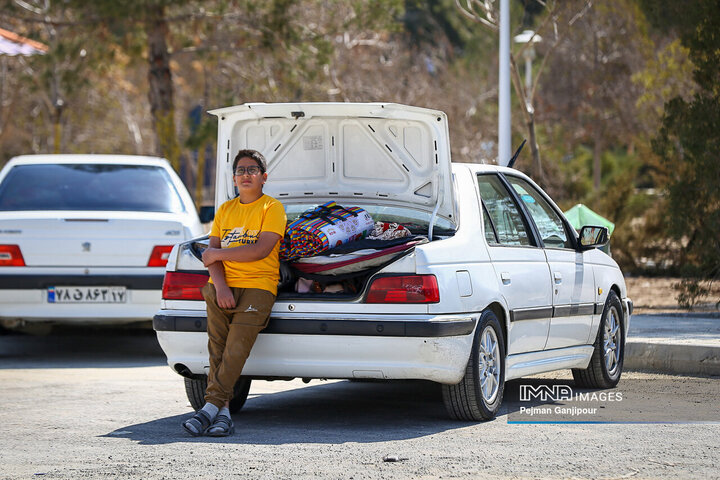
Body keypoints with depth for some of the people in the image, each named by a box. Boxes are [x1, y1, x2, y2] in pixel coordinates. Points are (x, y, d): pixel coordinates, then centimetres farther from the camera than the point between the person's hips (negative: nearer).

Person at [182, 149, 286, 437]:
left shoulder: (271, 208, 5)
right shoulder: (225, 210, 21)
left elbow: (261, 250, -8)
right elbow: (212, 254, 12)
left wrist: (217, 254, -2)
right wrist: (220, 284, -7)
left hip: (258, 286, -4)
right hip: (222, 286, 4)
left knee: (237, 346, -21)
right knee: (217, 345, -14)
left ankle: (211, 406, -27)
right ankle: (223, 412, -19)